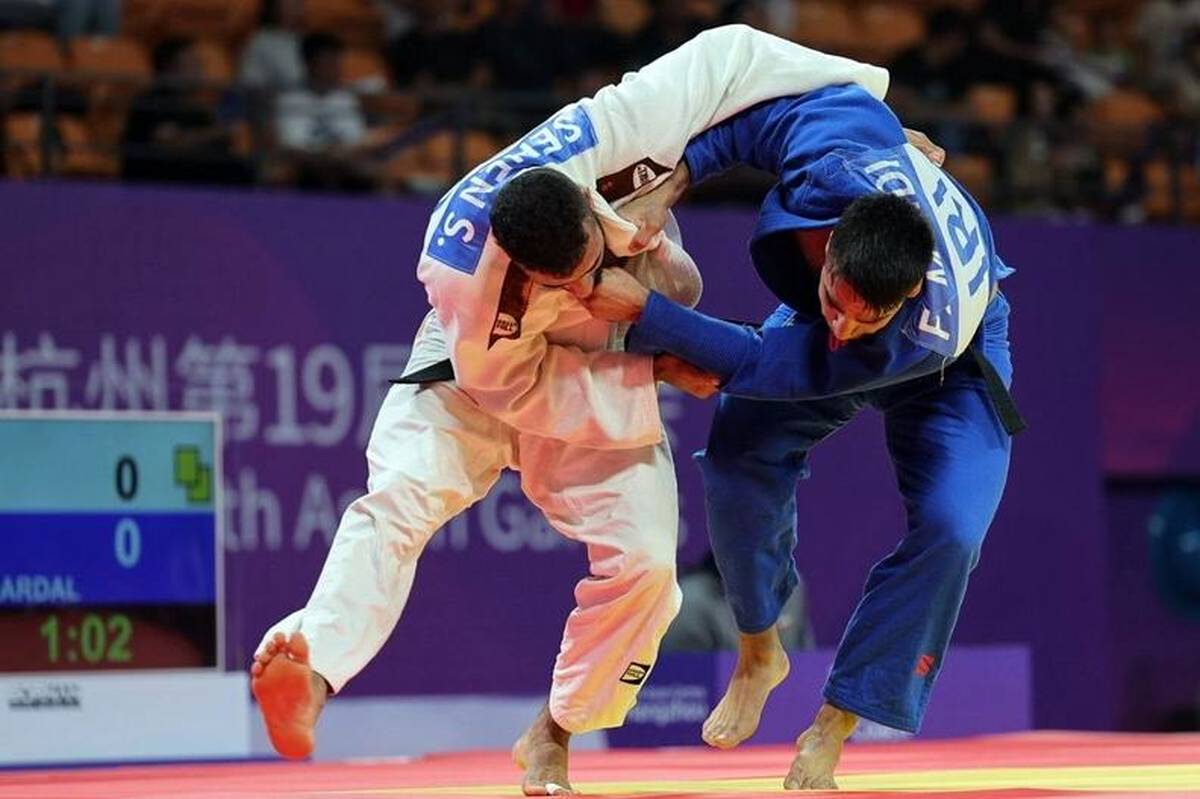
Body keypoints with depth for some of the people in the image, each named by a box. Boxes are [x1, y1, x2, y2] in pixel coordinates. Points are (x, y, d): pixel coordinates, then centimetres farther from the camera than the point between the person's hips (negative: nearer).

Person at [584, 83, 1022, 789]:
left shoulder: (930, 337, -48)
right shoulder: (835, 164, -44)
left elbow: (759, 365, -40)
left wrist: (642, 308, -44)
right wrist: (669, 186, -25)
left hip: (950, 369, -4)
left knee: (949, 528, -23)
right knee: (739, 460, -16)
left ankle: (832, 731, -6)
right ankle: (759, 652, 13)